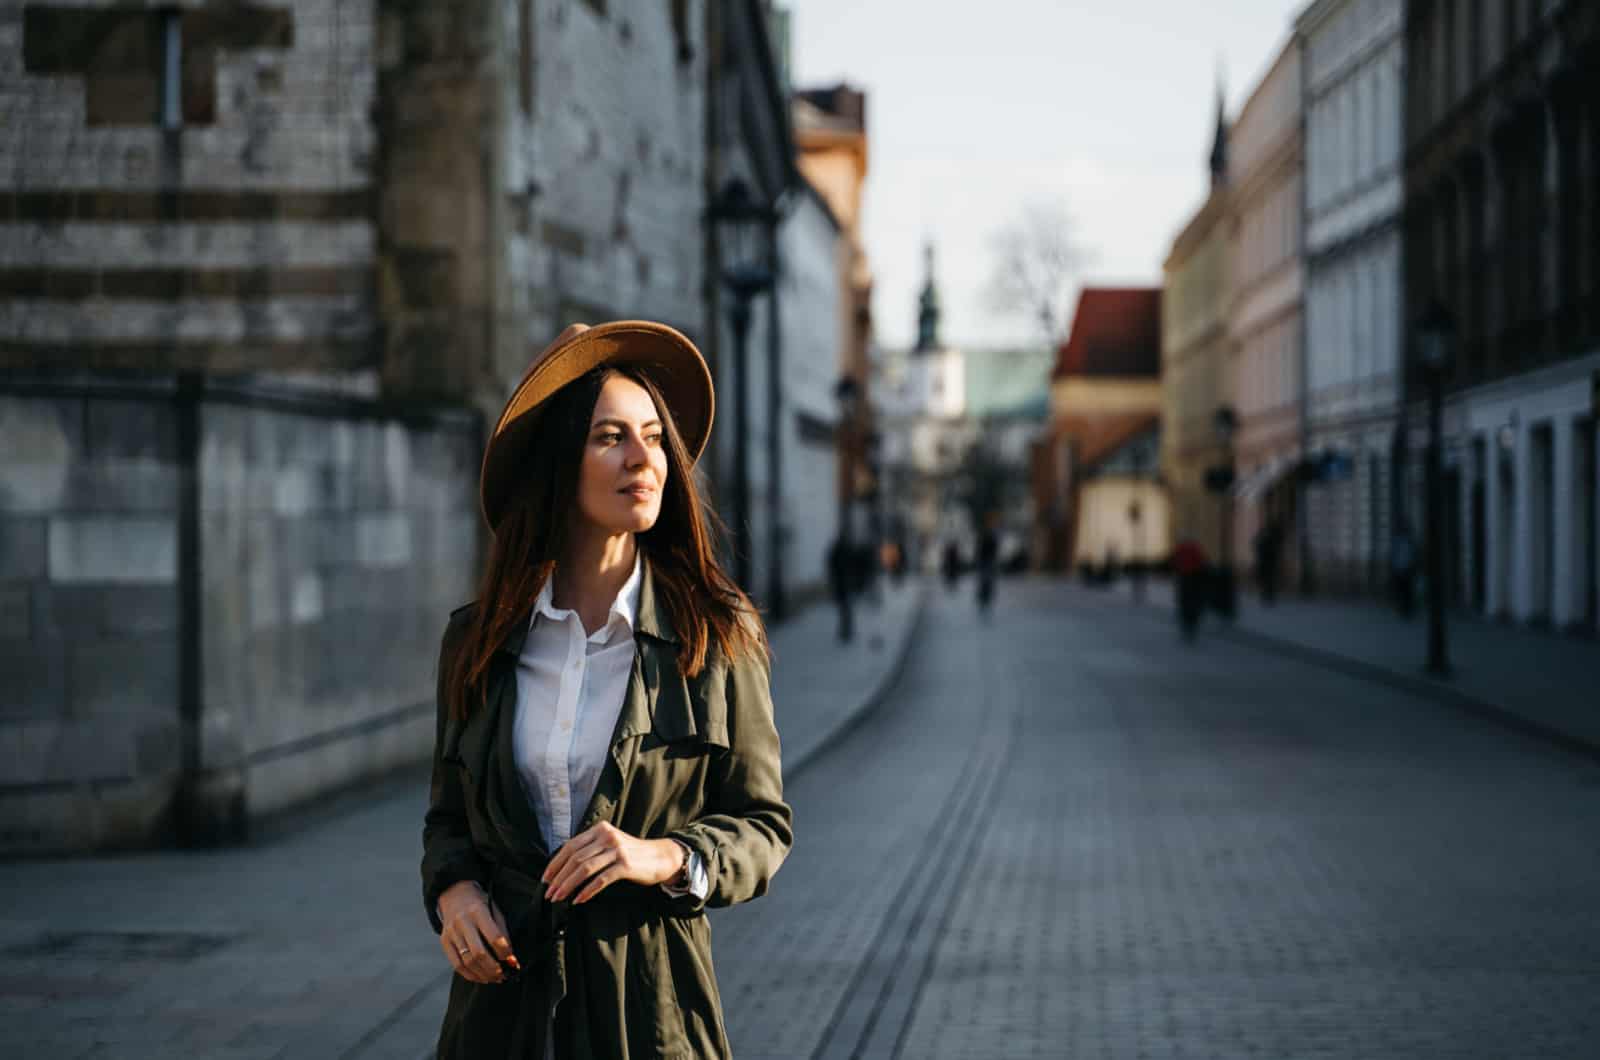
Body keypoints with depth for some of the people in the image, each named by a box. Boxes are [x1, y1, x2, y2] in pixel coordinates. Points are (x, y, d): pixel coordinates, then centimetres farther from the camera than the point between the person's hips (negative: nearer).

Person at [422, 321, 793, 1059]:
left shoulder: (718, 637, -3)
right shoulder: (476, 642, 3)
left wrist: (665, 857, -17)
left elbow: (763, 824, 1)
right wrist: (452, 891, -6)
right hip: (506, 998, 2)